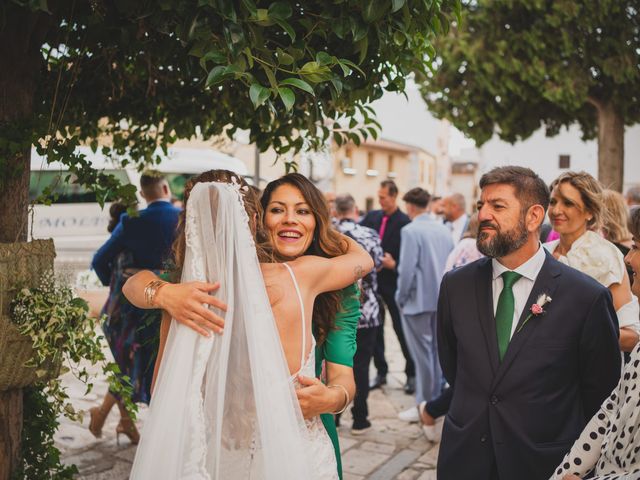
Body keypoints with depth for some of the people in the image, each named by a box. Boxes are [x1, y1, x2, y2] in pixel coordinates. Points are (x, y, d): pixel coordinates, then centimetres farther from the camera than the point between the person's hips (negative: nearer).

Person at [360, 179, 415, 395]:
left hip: (393, 282, -5)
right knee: (375, 328, 11)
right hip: (373, 279, 5)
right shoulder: (372, 216, 8)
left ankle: (411, 374, 16)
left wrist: (394, 265, -23)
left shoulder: (404, 222, -10)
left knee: (401, 328, 3)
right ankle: (381, 372, 23)